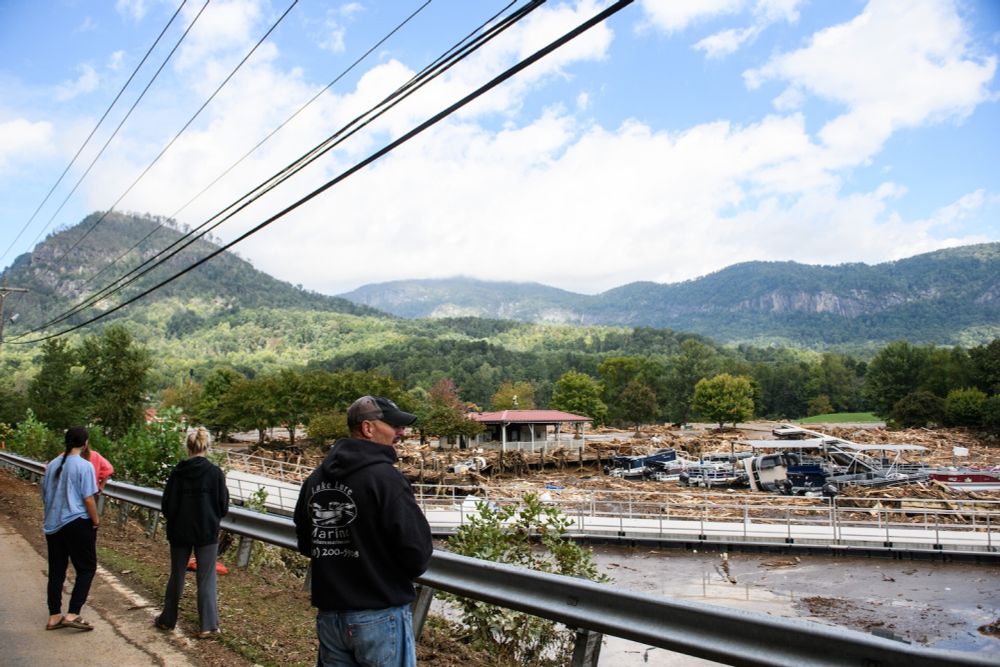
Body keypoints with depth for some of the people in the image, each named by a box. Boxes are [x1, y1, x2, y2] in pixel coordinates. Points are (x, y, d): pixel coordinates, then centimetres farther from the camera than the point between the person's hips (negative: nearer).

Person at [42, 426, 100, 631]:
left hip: (52, 524, 7)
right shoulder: (84, 466, -14)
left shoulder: (52, 465, 6)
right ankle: (72, 614, -3)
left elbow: (44, 495, 15)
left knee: (56, 570, 13)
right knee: (87, 568, 4)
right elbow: (88, 499, -15)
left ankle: (54, 616, 20)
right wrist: (95, 520, -2)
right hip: (77, 524, -7)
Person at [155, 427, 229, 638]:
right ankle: (208, 626, 5)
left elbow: (167, 504, -2)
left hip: (179, 531, 2)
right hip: (207, 533, -2)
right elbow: (223, 506, -6)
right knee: (206, 579, 5)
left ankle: (168, 619, 31)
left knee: (176, 576, 18)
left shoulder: (177, 472, -7)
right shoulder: (215, 473, -12)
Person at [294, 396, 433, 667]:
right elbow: (418, 550, -20)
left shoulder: (316, 479, 5)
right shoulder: (385, 477, -18)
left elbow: (305, 544, 15)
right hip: (379, 616, -7)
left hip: (329, 613, 7)